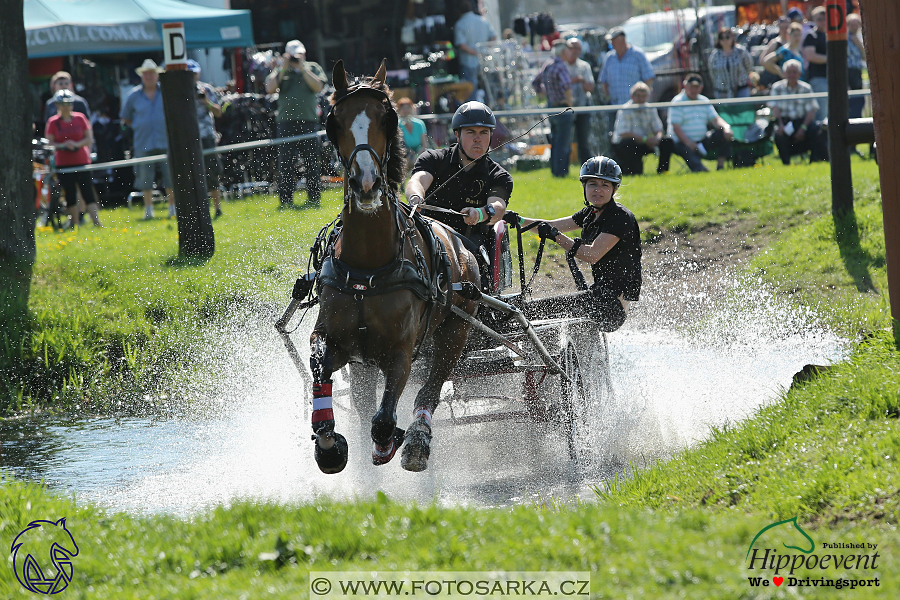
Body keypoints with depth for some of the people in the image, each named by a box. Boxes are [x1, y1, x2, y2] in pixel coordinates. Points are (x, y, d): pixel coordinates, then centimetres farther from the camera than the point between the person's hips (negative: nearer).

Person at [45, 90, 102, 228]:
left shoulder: (80, 118, 3)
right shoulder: (53, 122, 1)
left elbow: (89, 138, 3)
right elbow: (49, 143, -1)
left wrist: (77, 144, -15)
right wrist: (62, 145, -19)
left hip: (81, 162, 0)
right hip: (63, 164, 0)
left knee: (88, 193, -7)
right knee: (70, 195, 4)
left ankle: (96, 222, -11)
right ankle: (74, 223, 12)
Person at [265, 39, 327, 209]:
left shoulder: (313, 68, 11)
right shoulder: (280, 70, 12)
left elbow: (318, 86, -5)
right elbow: (269, 88, -2)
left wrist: (302, 68, -9)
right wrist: (283, 69, -7)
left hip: (309, 122, 0)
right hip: (286, 123, 0)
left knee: (313, 163, 2)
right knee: (286, 164, -2)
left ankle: (314, 198, 9)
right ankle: (286, 200, 2)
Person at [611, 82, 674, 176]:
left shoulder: (650, 110, 4)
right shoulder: (625, 111, -14)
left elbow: (658, 130, 3)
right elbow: (623, 134, -24)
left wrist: (657, 139, -22)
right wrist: (645, 139, -29)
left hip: (644, 144, 6)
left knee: (667, 142, -8)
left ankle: (662, 171, 0)